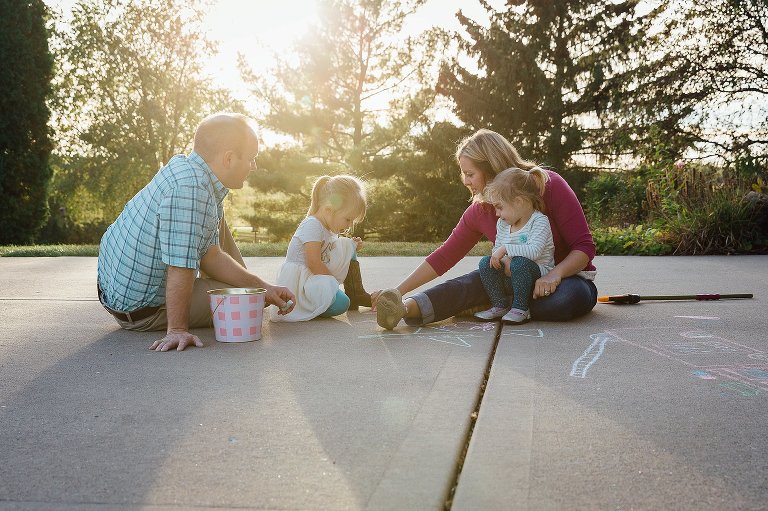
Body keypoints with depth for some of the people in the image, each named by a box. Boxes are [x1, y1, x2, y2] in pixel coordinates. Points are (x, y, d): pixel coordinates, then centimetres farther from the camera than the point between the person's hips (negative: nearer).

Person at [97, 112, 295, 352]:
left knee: (217, 221, 18)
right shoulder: (189, 188, -30)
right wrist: (177, 330, -28)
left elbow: (210, 254, 3)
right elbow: (181, 266, -32)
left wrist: (262, 286, -1)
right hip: (141, 310, -9)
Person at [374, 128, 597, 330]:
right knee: (472, 282, -26)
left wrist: (554, 274, -35)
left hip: (568, 275, -3)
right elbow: (444, 256, -2)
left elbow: (584, 246, -17)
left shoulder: (549, 185, -17)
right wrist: (398, 291, -10)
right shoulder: (479, 212, -3)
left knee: (566, 299, -38)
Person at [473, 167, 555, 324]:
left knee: (519, 263, -35)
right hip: (510, 276, 7)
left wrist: (505, 249, -27)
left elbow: (534, 251, -29)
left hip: (540, 275, -7)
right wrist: (503, 260, -12)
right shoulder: (502, 223, 8)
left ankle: (520, 308, -19)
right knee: (485, 262, -13)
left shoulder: (539, 221, -14)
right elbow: (497, 249, 11)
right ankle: (500, 305, -4)